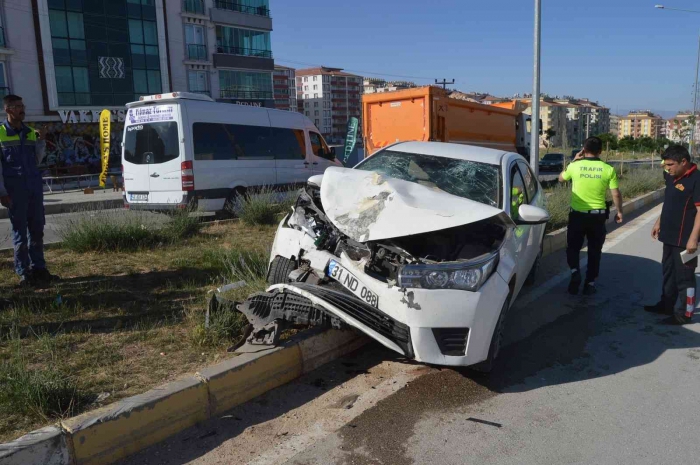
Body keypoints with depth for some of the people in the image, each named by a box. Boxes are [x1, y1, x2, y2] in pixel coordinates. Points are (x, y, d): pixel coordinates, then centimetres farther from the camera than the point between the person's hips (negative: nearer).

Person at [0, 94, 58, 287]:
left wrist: (41, 141, 3)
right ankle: (24, 273, 6)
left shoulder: (30, 132, 12)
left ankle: (38, 268, 15)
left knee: (37, 230, 7)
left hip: (35, 187, 5)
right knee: (20, 232, 0)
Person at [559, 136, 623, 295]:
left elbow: (561, 178, 14)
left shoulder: (575, 166, -7)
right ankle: (590, 283, 15)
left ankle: (575, 271, -8)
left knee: (573, 246, 16)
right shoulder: (608, 169, -6)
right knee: (594, 250, 13)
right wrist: (619, 212, 11)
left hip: (577, 214, 0)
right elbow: (616, 194, -3)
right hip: (598, 215, 1)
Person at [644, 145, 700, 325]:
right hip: (670, 236, 9)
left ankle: (683, 314, 11)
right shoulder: (672, 177, 9)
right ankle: (667, 305, 32)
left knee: (684, 277, 1)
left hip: (684, 239, -9)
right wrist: (659, 222, 22)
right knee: (668, 272, 19)